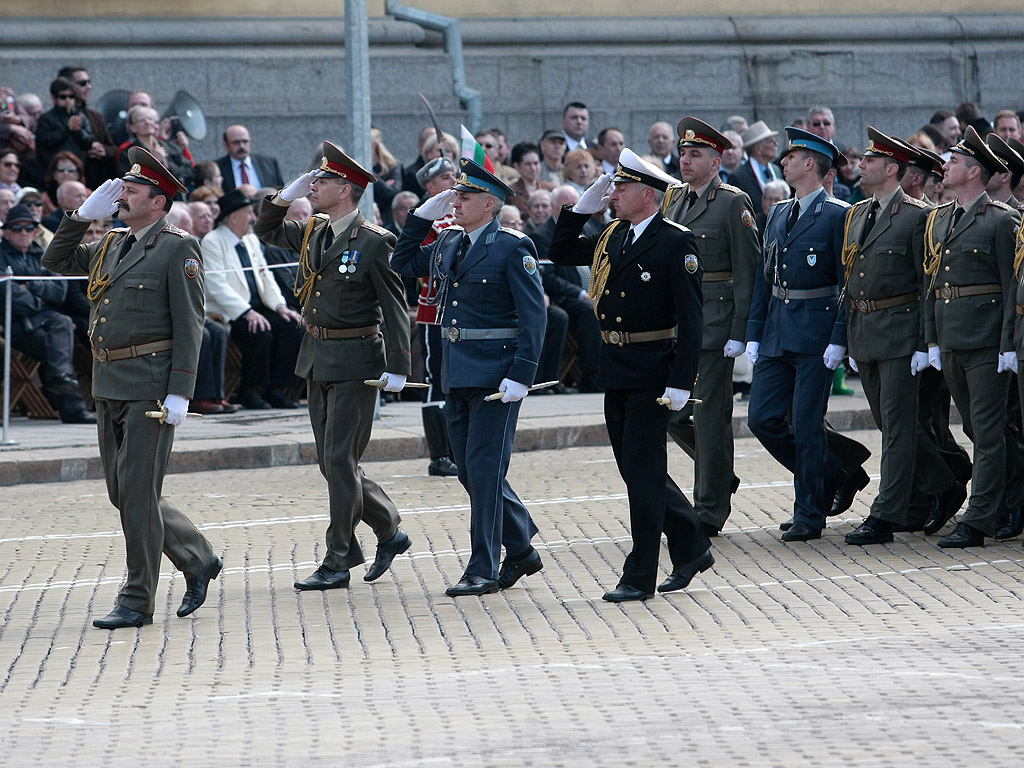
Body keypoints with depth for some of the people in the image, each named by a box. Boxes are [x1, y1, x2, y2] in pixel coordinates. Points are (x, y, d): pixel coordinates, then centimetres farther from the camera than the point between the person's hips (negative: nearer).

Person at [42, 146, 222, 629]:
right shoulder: (111, 246, 15)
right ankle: (198, 561, 26)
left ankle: (137, 602, 1)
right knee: (122, 493, 11)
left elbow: (190, 325, -11)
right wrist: (84, 214, 12)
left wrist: (179, 393, -17)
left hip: (150, 387, -8)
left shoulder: (178, 250, -8)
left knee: (137, 491, -6)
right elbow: (56, 260, 25)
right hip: (108, 387, 8)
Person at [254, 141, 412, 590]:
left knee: (339, 460, -7)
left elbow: (394, 307, -11)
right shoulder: (312, 232, 9)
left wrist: (397, 369, -15)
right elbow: (266, 231, 25)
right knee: (332, 461, 12)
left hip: (354, 360, -8)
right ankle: (389, 532, 28)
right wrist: (287, 196, 7)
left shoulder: (373, 242, -12)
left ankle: (338, 562, -1)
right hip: (316, 358, 8)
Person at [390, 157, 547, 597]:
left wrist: (520, 376, -19)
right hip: (456, 375, 8)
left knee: (484, 469, -6)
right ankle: (521, 550, 25)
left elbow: (533, 316, -12)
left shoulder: (513, 248, -9)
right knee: (471, 472, 11)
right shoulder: (447, 244, 11)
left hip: (495, 376, -8)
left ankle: (483, 569, -1)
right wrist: (423, 215, 13)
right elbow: (403, 264, 26)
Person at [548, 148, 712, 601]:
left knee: (643, 468, -4)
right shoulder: (612, 238, 10)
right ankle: (692, 548, 27)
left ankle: (641, 576, 2)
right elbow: (560, 253, 21)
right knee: (636, 469, 13)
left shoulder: (675, 242, -12)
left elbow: (690, 317, -15)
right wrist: (584, 206, 9)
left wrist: (680, 381, -20)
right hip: (616, 370, 8)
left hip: (653, 373, -8)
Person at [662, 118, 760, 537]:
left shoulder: (733, 203, -7)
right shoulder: (674, 200, 13)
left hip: (713, 321, -7)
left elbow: (747, 272, -10)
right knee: (670, 412, 6)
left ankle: (710, 510, 5)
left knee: (710, 415, -2)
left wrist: (739, 332, -14)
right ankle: (720, 475, 27)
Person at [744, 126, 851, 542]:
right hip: (776, 332, 7)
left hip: (815, 333, -7)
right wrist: (754, 334, 10)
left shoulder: (837, 215, -8)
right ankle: (828, 476, 22)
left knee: (807, 424, -4)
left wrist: (839, 339, -16)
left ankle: (809, 514, 6)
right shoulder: (778, 214, 14)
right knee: (762, 419, 3)